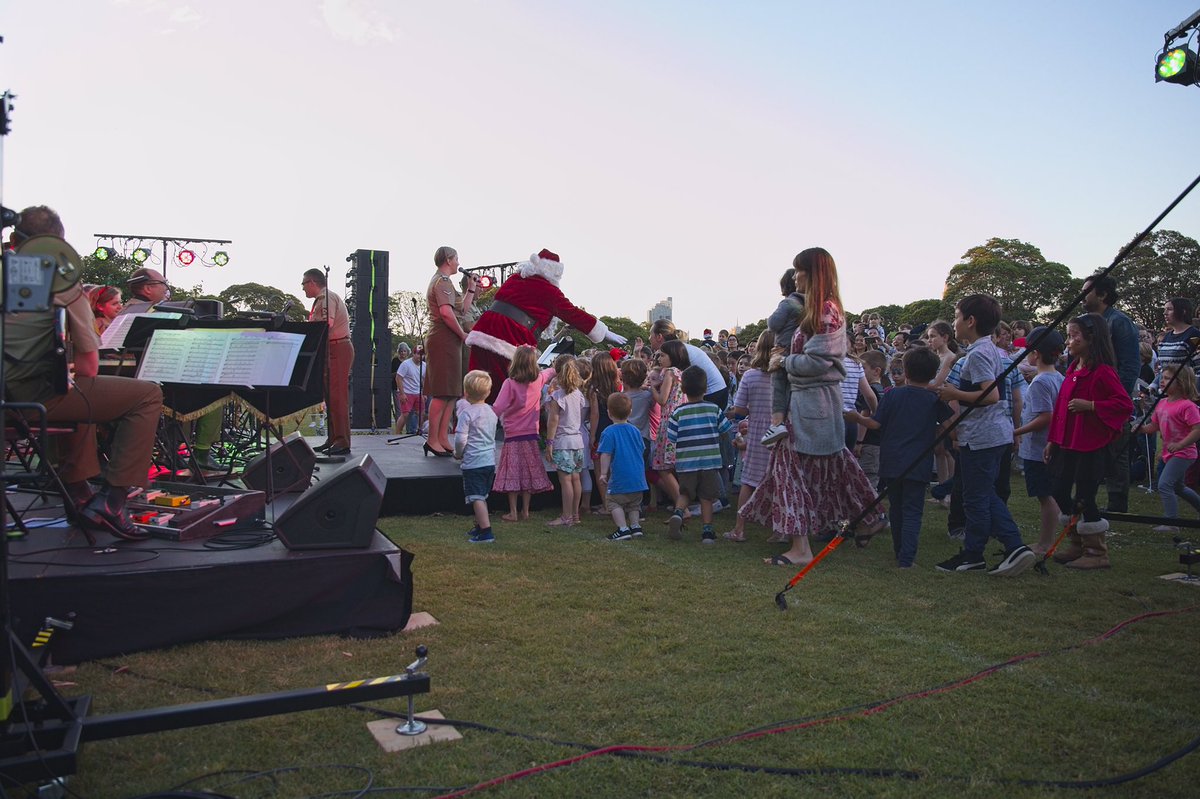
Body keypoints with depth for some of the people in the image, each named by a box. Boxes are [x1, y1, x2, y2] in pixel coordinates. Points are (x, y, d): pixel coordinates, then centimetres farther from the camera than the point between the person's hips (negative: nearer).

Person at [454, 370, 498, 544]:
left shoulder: (467, 413, -13)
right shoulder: (491, 412, 10)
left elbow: (460, 438, -17)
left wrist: (458, 453, 0)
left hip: (473, 463, -8)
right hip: (490, 461, 8)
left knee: (477, 498, -5)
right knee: (482, 496, 19)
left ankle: (486, 532, -10)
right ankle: (480, 526, 29)